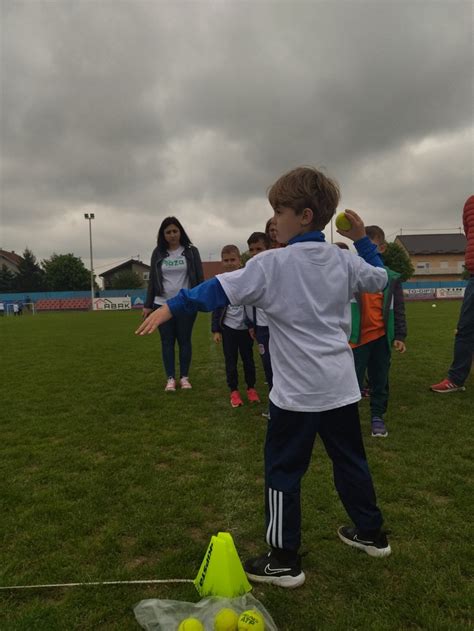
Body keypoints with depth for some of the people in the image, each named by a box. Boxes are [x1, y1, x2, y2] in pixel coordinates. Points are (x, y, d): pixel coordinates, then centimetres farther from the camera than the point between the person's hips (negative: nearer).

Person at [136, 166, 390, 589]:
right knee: (350, 459, 22)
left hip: (298, 391, -6)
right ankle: (371, 533, 40)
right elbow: (380, 280, 21)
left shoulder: (274, 263, -14)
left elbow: (221, 289, -19)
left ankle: (285, 560, 19)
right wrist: (362, 239, 30)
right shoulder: (344, 260, 4)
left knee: (283, 470, 7)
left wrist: (171, 307, -14)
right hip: (341, 386, 7)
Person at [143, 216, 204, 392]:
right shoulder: (158, 253, 5)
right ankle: (170, 378, 14)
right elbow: (152, 280, 8)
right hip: (162, 304, 2)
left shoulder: (191, 251, 0)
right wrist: (148, 305, 6)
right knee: (167, 342, 5)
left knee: (184, 340, 6)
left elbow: (199, 277, 0)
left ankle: (184, 377, 17)